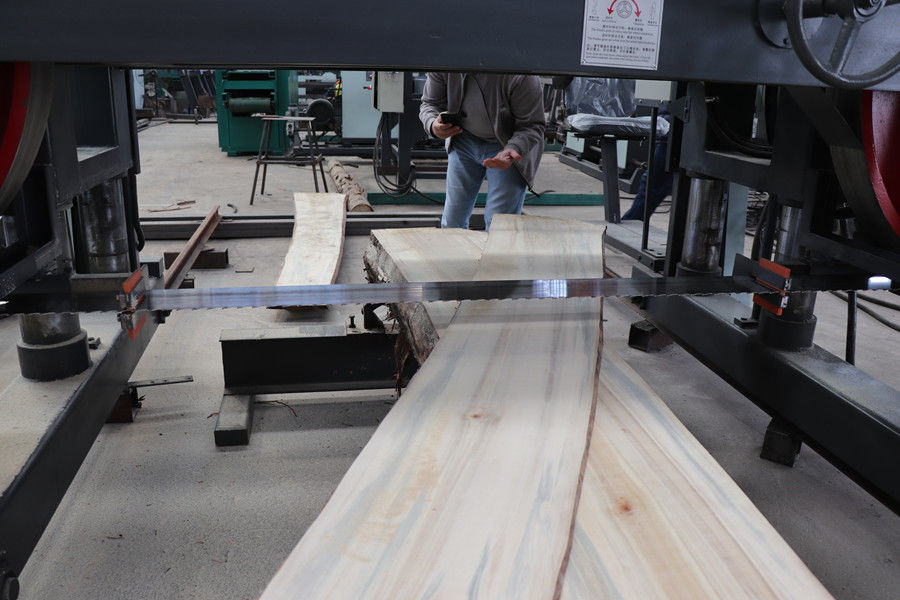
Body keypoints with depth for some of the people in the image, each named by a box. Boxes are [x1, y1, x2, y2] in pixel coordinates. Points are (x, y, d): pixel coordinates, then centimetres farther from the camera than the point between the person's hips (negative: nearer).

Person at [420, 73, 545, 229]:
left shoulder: (520, 76, -31)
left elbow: (532, 126, -23)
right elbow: (430, 103, -3)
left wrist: (513, 149, -43)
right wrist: (433, 125, -27)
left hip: (510, 143, -4)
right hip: (464, 140, 4)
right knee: (451, 222, 7)